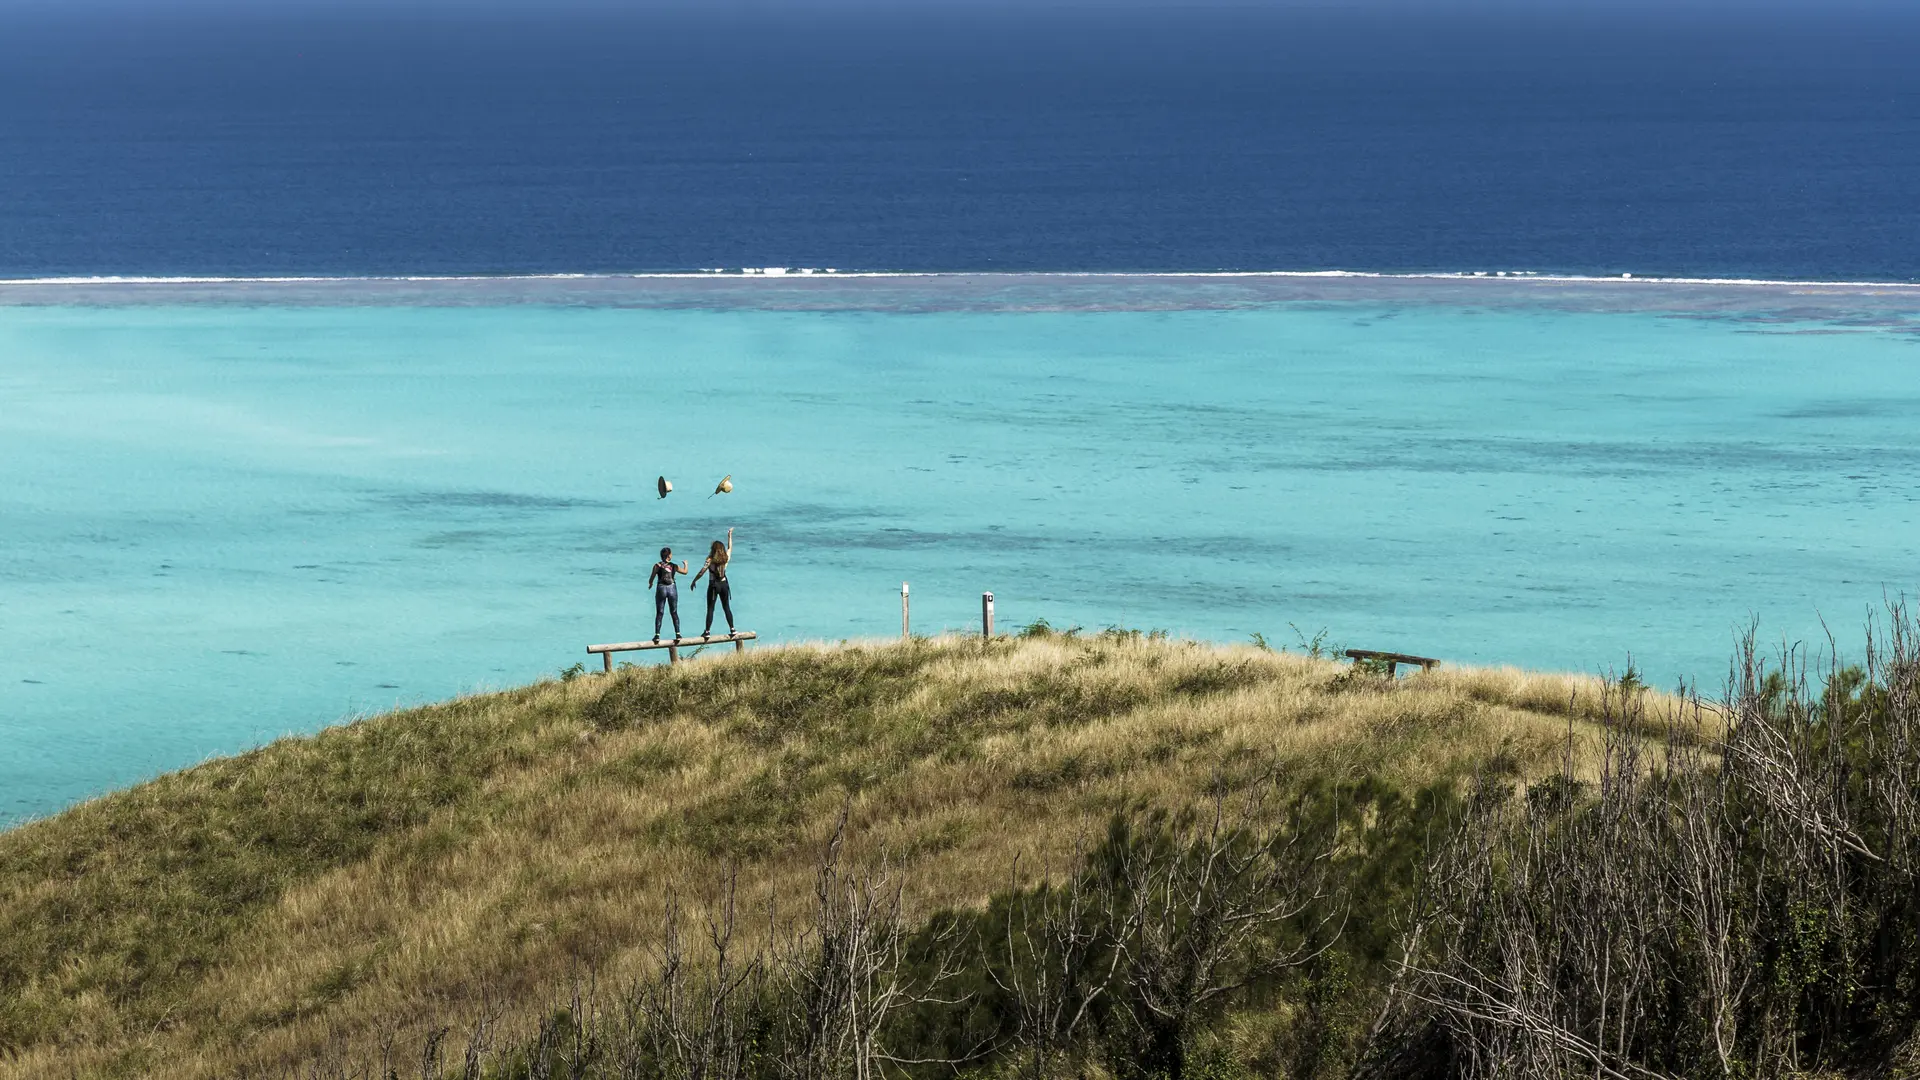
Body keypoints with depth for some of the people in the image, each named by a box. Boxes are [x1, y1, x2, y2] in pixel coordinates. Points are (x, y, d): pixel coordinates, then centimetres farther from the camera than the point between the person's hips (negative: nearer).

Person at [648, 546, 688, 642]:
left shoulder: (657, 566, -4)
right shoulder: (674, 566, 1)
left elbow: (651, 580, -6)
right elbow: (685, 571, 18)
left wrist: (651, 583, 18)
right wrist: (685, 564, 39)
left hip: (661, 588, -1)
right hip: (672, 588, 1)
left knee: (659, 613, 3)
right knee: (674, 612, 10)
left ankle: (657, 635, -4)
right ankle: (677, 634, 7)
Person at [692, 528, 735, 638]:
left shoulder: (710, 560, -13)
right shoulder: (726, 558, -2)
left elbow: (702, 572, -16)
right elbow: (730, 547, 16)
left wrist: (694, 581, -4)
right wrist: (730, 536, 29)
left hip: (714, 585, -4)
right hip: (724, 584, 4)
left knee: (710, 609, 1)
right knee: (727, 608, 12)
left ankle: (707, 631, 0)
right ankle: (732, 629, 10)